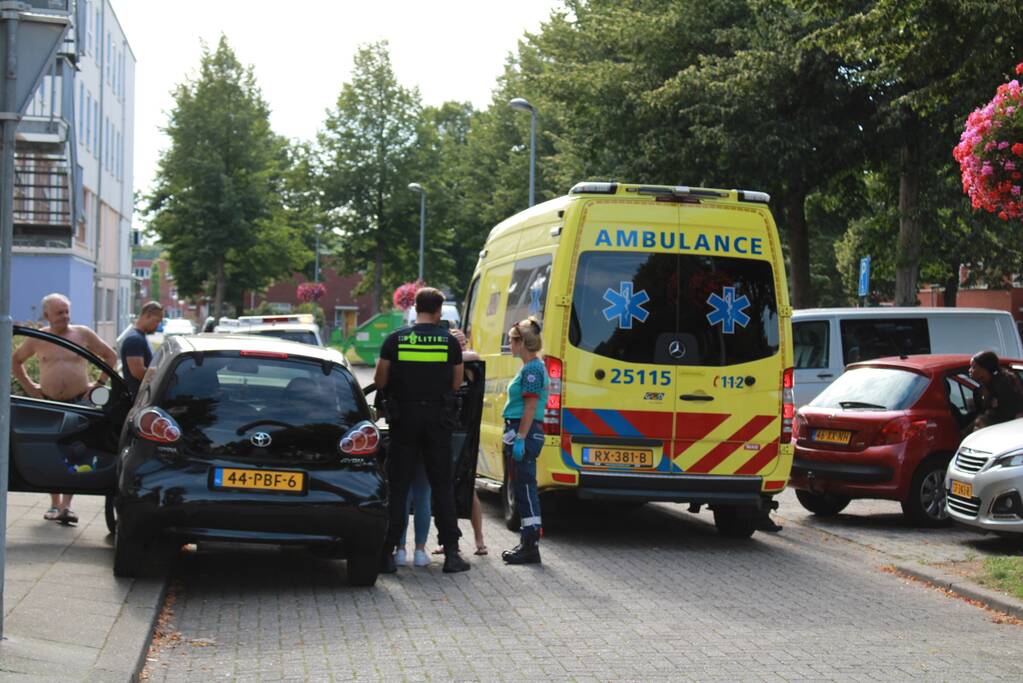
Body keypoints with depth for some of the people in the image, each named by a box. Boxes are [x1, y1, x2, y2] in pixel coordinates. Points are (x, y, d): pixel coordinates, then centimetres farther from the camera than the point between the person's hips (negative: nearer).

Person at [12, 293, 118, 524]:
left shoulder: (83, 334, 3)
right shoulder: (37, 339, 4)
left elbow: (110, 356, 12)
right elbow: (15, 361, 18)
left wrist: (99, 383, 3)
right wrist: (29, 386, 8)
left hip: (79, 402, -2)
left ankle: (66, 505, -11)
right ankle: (55, 503, 18)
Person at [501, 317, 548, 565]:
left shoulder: (532, 369, -14)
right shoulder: (532, 367, 16)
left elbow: (530, 407, -19)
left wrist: (520, 439, -22)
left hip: (525, 433, -10)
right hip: (519, 433, 10)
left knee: (525, 488, -8)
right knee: (524, 488, 14)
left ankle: (531, 546, -6)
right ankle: (528, 543, 20)